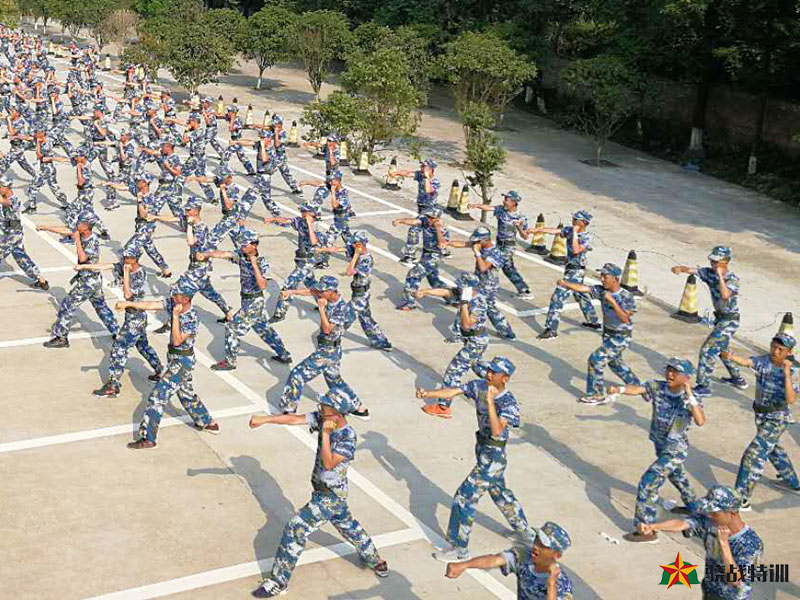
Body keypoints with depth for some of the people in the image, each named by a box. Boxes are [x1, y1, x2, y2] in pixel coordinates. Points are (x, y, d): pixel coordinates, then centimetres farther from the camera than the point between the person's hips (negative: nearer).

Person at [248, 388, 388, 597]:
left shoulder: (348, 437, -27)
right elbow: (294, 419, -7)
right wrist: (264, 419, -9)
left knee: (295, 529, -10)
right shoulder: (321, 419, -8)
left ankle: (279, 582, -2)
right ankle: (374, 559, 47)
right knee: (347, 524, 26)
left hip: (330, 496, -9)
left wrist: (325, 434, -32)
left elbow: (328, 464, -31)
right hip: (323, 489, 9)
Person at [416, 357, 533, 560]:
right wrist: (428, 393, -26)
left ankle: (459, 548, 6)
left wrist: (490, 401, -41)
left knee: (464, 497, -6)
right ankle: (523, 531, 45)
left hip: (493, 456, -8)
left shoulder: (509, 403, -24)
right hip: (483, 449, 8)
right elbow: (452, 392, -10)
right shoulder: (479, 386, -4)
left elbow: (497, 431, -36)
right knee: (499, 492, 25)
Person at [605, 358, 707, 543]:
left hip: (675, 449, -7)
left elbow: (700, 421, -39)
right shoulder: (657, 387, -12)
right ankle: (693, 505, 59)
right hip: (660, 445, 7)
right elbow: (637, 389, -29)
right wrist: (619, 389, -48)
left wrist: (689, 396, -44)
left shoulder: (691, 398, -23)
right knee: (675, 474, 31)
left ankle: (644, 530, -9)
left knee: (648, 483, -15)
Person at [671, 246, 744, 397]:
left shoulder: (733, 279, -21)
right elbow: (691, 270, -14)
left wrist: (720, 275, -33)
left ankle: (703, 387, -5)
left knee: (708, 350, -12)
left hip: (729, 320, -9)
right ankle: (738, 379, 43)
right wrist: (680, 268, -36)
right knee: (721, 349, 25)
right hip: (720, 318, 9)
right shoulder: (709, 273, -3)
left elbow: (725, 295, -39)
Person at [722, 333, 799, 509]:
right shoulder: (763, 361, -11)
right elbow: (746, 362, -34)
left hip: (777, 419, -6)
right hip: (761, 415, 6)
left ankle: (743, 499, -5)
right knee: (771, 447, 28)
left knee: (755, 453, -12)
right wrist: (730, 356, -55)